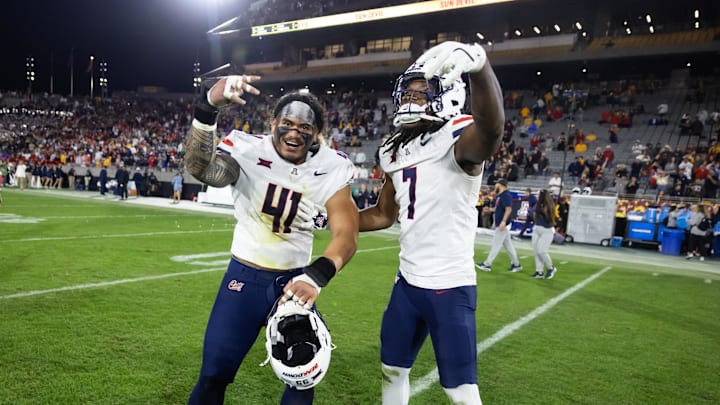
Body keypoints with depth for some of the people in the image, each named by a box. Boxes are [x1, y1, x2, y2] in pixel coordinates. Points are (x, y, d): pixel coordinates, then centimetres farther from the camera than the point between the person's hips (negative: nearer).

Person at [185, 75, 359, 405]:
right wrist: (207, 106, -50)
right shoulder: (249, 150, -14)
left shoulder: (330, 170, -8)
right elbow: (200, 169, -35)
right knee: (214, 375, 1)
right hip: (244, 277, -2)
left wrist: (315, 277, -35)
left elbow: (346, 235, -18)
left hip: (295, 279, 2)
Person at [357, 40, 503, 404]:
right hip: (408, 281, 7)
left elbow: (491, 129, -43)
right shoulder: (396, 151, 6)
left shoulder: (458, 141, -17)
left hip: (449, 286, -7)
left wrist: (477, 66, -60)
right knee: (392, 369, 22)